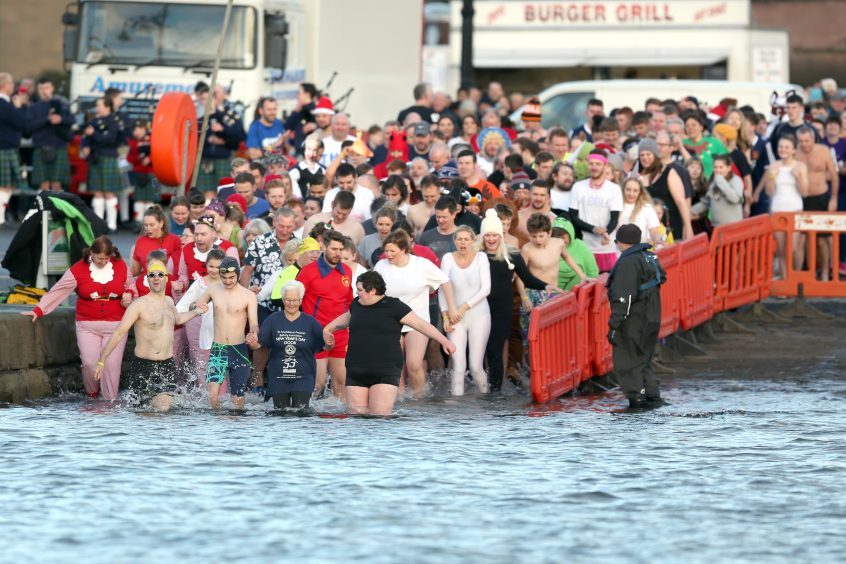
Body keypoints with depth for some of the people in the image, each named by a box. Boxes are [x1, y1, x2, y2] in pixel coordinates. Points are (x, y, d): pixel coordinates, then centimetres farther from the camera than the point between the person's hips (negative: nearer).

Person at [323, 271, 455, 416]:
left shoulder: (393, 306, -3)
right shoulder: (356, 304, 14)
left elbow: (421, 325, -3)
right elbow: (347, 317, 38)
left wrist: (444, 341, -6)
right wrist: (328, 329, 49)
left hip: (385, 373, -5)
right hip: (356, 371, 5)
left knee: (380, 416, -14)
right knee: (357, 414, -1)